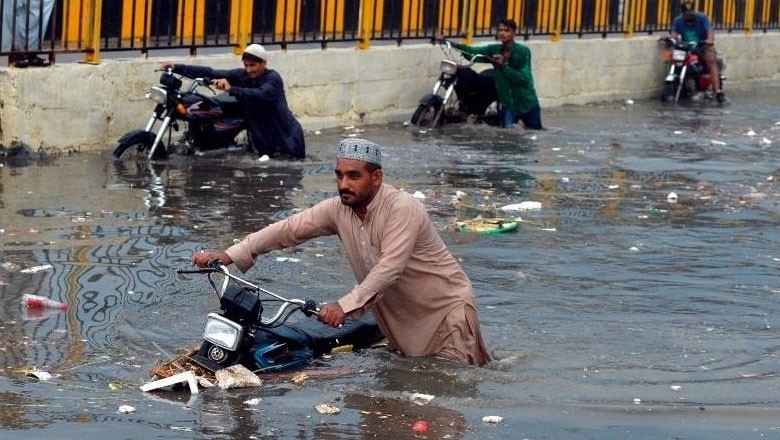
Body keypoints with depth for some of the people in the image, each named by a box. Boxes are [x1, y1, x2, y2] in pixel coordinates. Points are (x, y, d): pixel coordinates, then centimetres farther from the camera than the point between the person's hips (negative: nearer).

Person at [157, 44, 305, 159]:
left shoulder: (273, 78, -15)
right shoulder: (242, 75, 0)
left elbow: (261, 95, -37)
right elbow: (210, 73, -7)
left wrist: (231, 89, -46)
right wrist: (176, 68, -14)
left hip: (287, 139, -6)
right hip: (265, 143, 6)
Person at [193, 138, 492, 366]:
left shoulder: (402, 209, -26)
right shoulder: (338, 209, -5)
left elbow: (389, 269, -36)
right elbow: (290, 229, -9)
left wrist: (346, 305, -47)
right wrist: (228, 256, -18)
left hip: (445, 306, -7)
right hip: (398, 315, 7)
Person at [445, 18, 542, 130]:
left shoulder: (523, 51, -13)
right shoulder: (494, 50, -2)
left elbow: (524, 78, -22)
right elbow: (473, 50, -18)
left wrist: (503, 65, -30)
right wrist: (454, 44, -35)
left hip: (527, 103, -2)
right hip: (509, 104, 3)